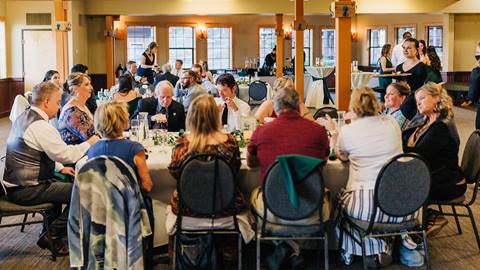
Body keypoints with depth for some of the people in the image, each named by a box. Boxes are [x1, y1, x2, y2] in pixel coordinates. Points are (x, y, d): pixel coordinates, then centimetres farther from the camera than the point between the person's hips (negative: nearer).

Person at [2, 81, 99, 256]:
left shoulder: (24, 117, 11)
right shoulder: (40, 126, -21)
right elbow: (67, 154, -19)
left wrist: (60, 167, 20)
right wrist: (89, 143, -5)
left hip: (15, 184, 11)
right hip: (26, 191, -11)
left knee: (60, 184, 32)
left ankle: (50, 229, 34)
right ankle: (52, 236, 2)